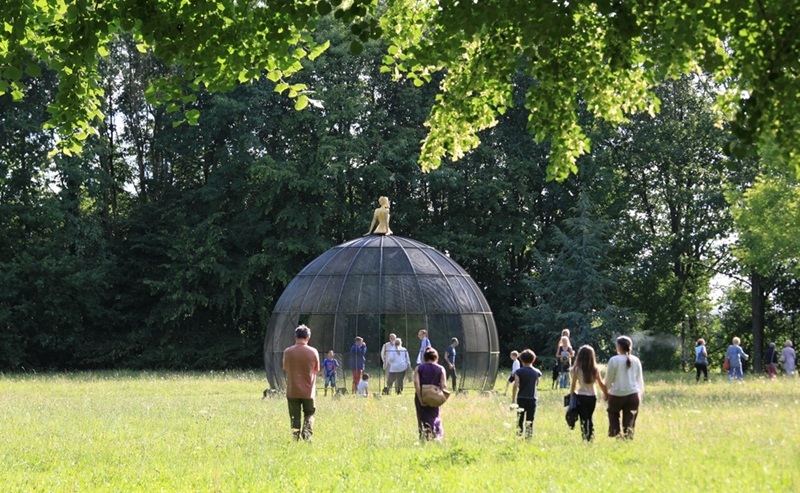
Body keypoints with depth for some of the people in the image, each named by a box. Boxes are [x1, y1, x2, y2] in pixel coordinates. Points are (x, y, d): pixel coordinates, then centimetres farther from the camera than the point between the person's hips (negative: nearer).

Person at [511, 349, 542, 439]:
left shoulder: (519, 372, -7)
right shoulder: (536, 372, 1)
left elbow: (515, 386, -14)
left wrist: (513, 400, -10)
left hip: (521, 399, -2)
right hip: (532, 399, 2)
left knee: (519, 421, 8)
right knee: (530, 421, 6)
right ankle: (528, 437, 3)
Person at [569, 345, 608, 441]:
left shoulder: (577, 369, -8)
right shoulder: (595, 369, 0)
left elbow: (573, 385, -6)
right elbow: (601, 384, 3)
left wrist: (571, 397, 2)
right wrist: (606, 393, 15)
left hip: (581, 396, -3)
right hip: (593, 396, 3)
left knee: (584, 419, -1)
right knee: (589, 417, 20)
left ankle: (586, 437, -9)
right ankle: (591, 436, 15)